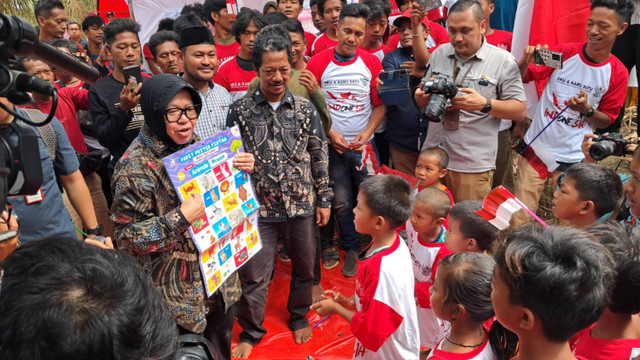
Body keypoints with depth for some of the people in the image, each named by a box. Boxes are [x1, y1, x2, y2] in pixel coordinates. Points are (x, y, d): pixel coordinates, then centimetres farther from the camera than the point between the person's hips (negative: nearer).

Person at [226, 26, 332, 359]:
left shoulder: (305, 108, -2)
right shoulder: (239, 110, -5)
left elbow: (319, 157, 3)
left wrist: (324, 199, 4)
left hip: (302, 204, 2)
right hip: (257, 207, -1)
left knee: (304, 268, 17)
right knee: (253, 275, 7)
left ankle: (299, 317, 44)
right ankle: (250, 332, 31)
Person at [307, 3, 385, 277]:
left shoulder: (371, 63, -1)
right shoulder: (317, 63, -6)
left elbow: (379, 105, 2)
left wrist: (367, 132, -12)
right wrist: (330, 133, -13)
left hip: (365, 145, 1)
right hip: (332, 146, -1)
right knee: (341, 202, 8)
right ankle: (352, 249, 27)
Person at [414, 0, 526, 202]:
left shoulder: (503, 61, -5)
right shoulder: (439, 54, 8)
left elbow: (520, 111, -5)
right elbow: (422, 103, 15)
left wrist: (484, 104, -21)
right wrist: (421, 97, -9)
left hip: (474, 165, -4)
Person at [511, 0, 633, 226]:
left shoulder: (618, 74, -5)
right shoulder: (564, 52, -6)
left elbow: (606, 120, 3)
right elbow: (523, 79, -3)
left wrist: (587, 109, -18)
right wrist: (525, 62, -25)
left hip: (572, 159, 1)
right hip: (536, 148, 0)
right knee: (518, 219, 4)